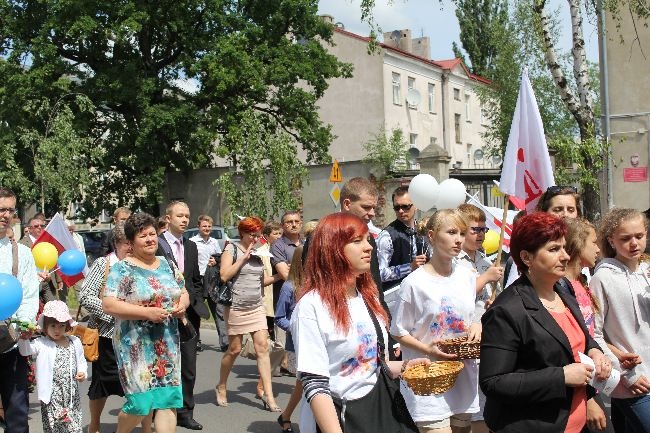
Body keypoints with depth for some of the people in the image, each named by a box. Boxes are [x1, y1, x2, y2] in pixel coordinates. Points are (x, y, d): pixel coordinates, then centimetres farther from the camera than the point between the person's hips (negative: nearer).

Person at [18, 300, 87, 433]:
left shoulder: (75, 342, 8)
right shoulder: (41, 344, -2)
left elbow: (81, 361, 16)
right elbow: (25, 351, -14)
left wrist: (82, 372, -2)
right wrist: (24, 339, -31)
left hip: (72, 392, 3)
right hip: (52, 394, -3)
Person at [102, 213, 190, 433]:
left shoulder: (167, 265, 11)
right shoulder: (122, 269, -7)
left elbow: (183, 293, 20)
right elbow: (108, 305, -15)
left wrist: (183, 304, -3)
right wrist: (146, 312, -22)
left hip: (168, 344, 5)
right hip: (136, 346, -5)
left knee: (168, 399, 2)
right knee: (140, 402, -2)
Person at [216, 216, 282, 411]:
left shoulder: (258, 253, 12)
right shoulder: (232, 249, -4)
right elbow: (224, 275, -16)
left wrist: (278, 276, 2)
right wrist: (244, 258, -16)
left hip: (257, 307, 5)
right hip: (236, 307, -5)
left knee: (263, 347, -4)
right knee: (234, 349, 3)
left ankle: (268, 395, -4)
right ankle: (221, 388, 26)